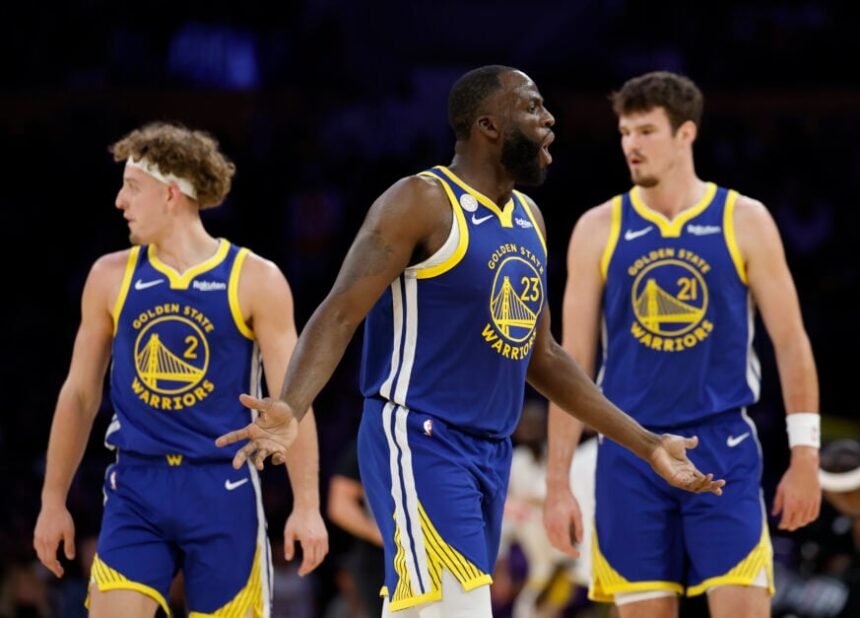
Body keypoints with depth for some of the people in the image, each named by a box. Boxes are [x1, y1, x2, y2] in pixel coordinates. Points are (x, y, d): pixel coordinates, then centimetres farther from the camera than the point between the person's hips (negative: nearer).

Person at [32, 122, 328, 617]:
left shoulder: (254, 280, -2)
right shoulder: (112, 277, 7)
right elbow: (80, 394, 13)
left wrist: (307, 506, -9)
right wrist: (54, 501, 12)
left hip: (223, 489, -2)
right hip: (136, 488, 2)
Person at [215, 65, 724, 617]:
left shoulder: (529, 219, 15)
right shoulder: (422, 203, -10)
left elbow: (542, 356, 24)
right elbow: (339, 316, -16)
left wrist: (645, 444, 25)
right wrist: (290, 411, -34)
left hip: (491, 452, 8)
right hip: (419, 444, -8)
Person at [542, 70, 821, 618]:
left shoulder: (744, 221, 1)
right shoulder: (598, 229, 5)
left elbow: (792, 343, 3)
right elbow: (572, 363, 6)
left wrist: (805, 456, -3)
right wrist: (558, 481, 2)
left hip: (723, 451, -2)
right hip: (631, 455, 2)